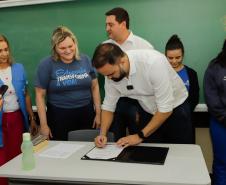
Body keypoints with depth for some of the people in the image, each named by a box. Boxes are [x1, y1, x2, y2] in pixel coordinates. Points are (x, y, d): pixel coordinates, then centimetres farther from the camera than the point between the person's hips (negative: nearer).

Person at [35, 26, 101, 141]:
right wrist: (44, 124, -5)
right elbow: (40, 95, -4)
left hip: (86, 114, 3)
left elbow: (94, 87, 8)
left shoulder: (85, 60, 1)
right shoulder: (46, 65, -7)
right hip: (59, 117, -2)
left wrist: (98, 113, 6)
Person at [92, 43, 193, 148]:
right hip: (150, 114, 4)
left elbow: (166, 108, -31)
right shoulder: (111, 71, -17)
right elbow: (108, 106, -4)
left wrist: (140, 136, -25)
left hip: (175, 110, -4)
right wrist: (103, 134, -18)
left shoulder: (153, 62, -34)